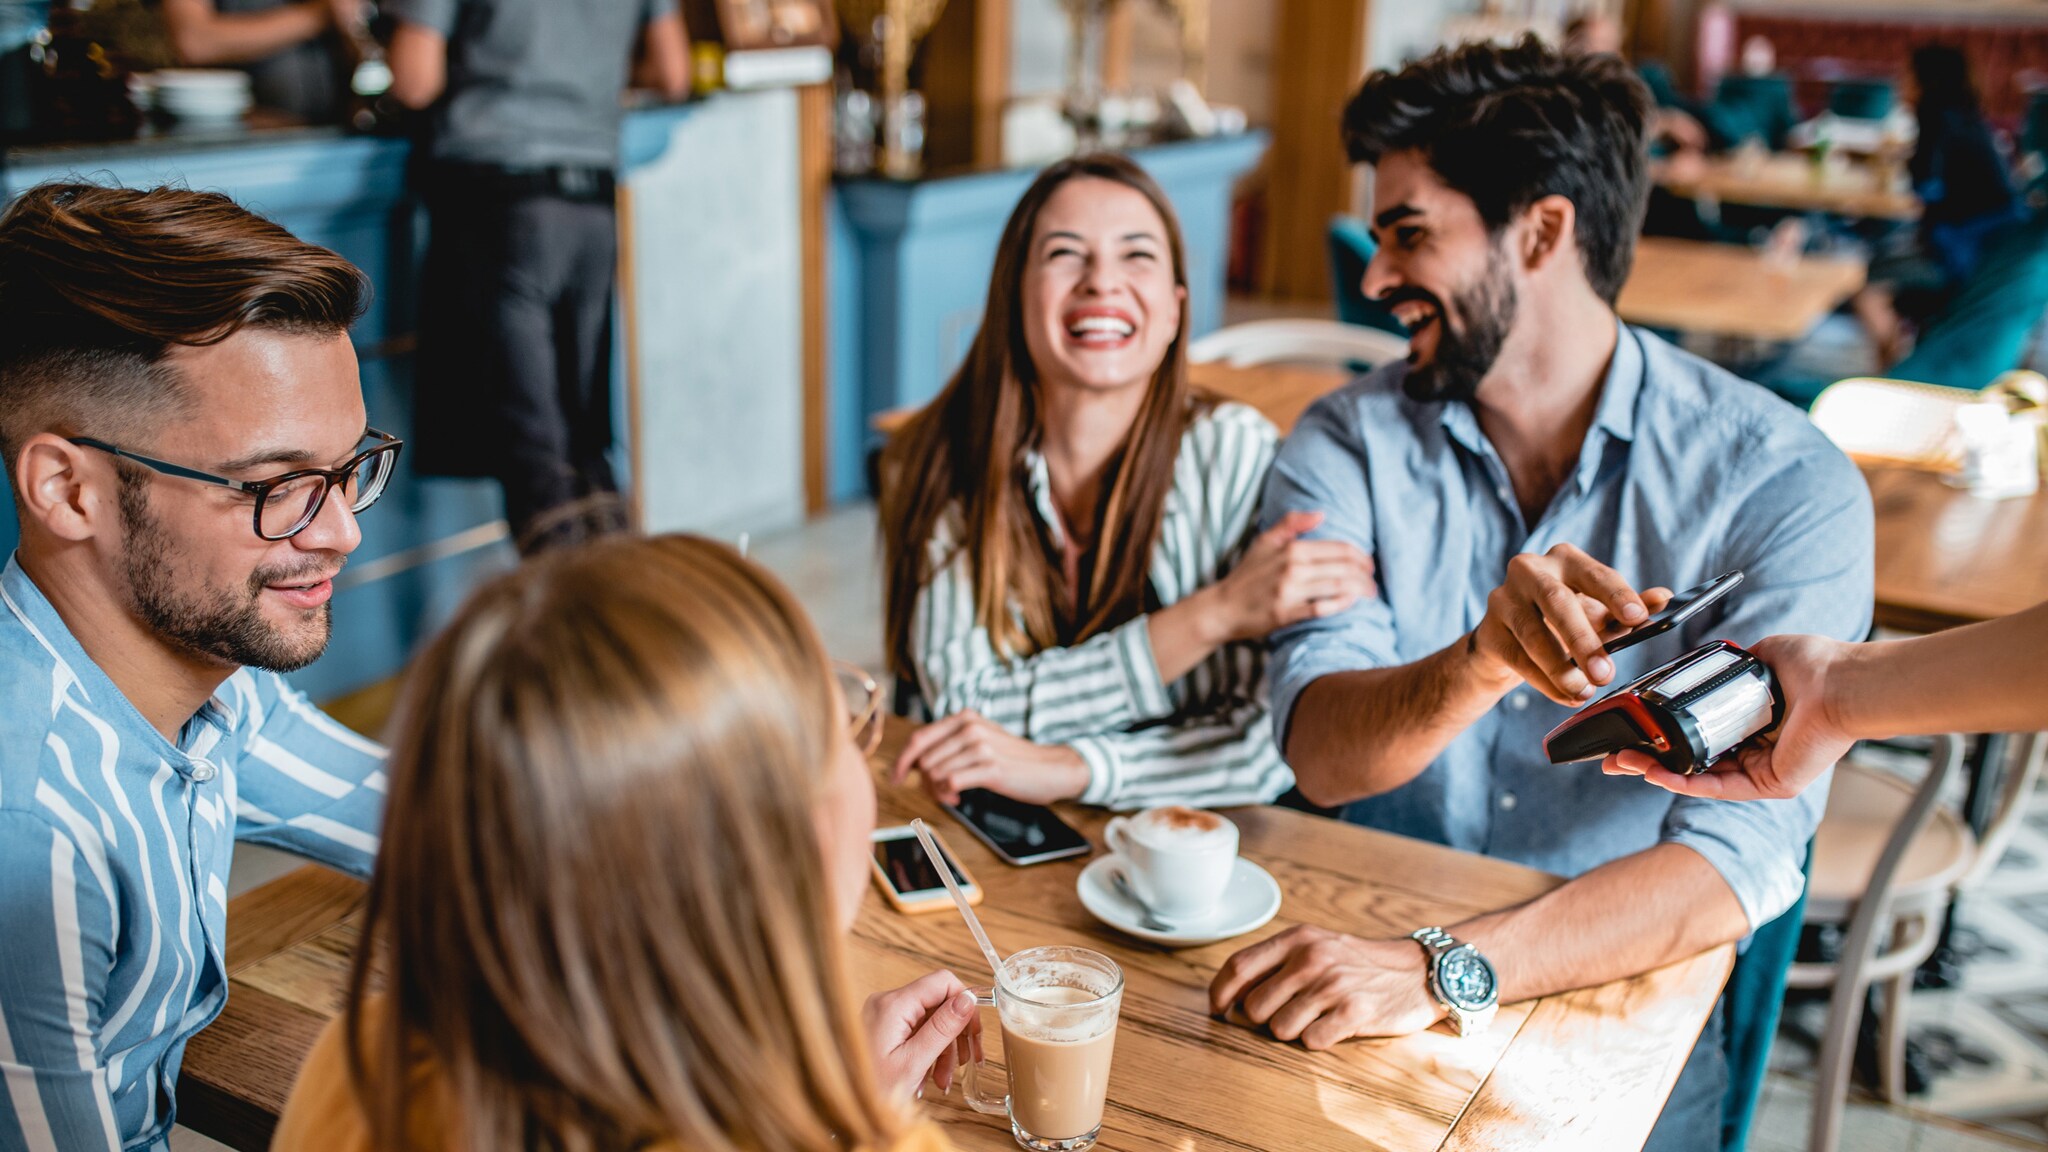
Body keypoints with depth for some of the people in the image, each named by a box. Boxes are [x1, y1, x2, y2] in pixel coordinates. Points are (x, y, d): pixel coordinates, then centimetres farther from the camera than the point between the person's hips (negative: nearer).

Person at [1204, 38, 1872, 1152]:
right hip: (1367, 948, 2)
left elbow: (1744, 850, -19)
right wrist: (1480, 661, -36)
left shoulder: (1784, 485, -10)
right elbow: (1321, 751, -15)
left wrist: (1447, 970, -32)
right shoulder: (1346, 445, -3)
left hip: (1621, 991, -1)